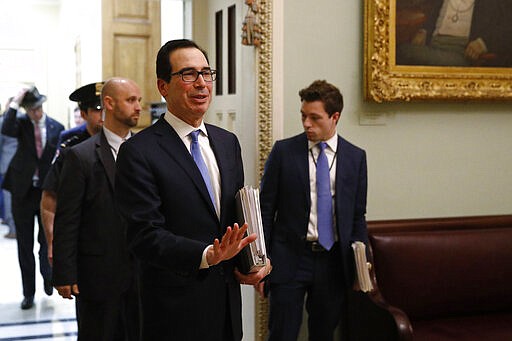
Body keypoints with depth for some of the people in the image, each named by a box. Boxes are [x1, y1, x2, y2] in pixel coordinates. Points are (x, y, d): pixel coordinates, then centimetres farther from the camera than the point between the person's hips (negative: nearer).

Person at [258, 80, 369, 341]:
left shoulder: (356, 157, 5)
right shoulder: (283, 151, -1)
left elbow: (357, 215, 9)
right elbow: (266, 209, 0)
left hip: (333, 262, 2)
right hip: (289, 259, -2)